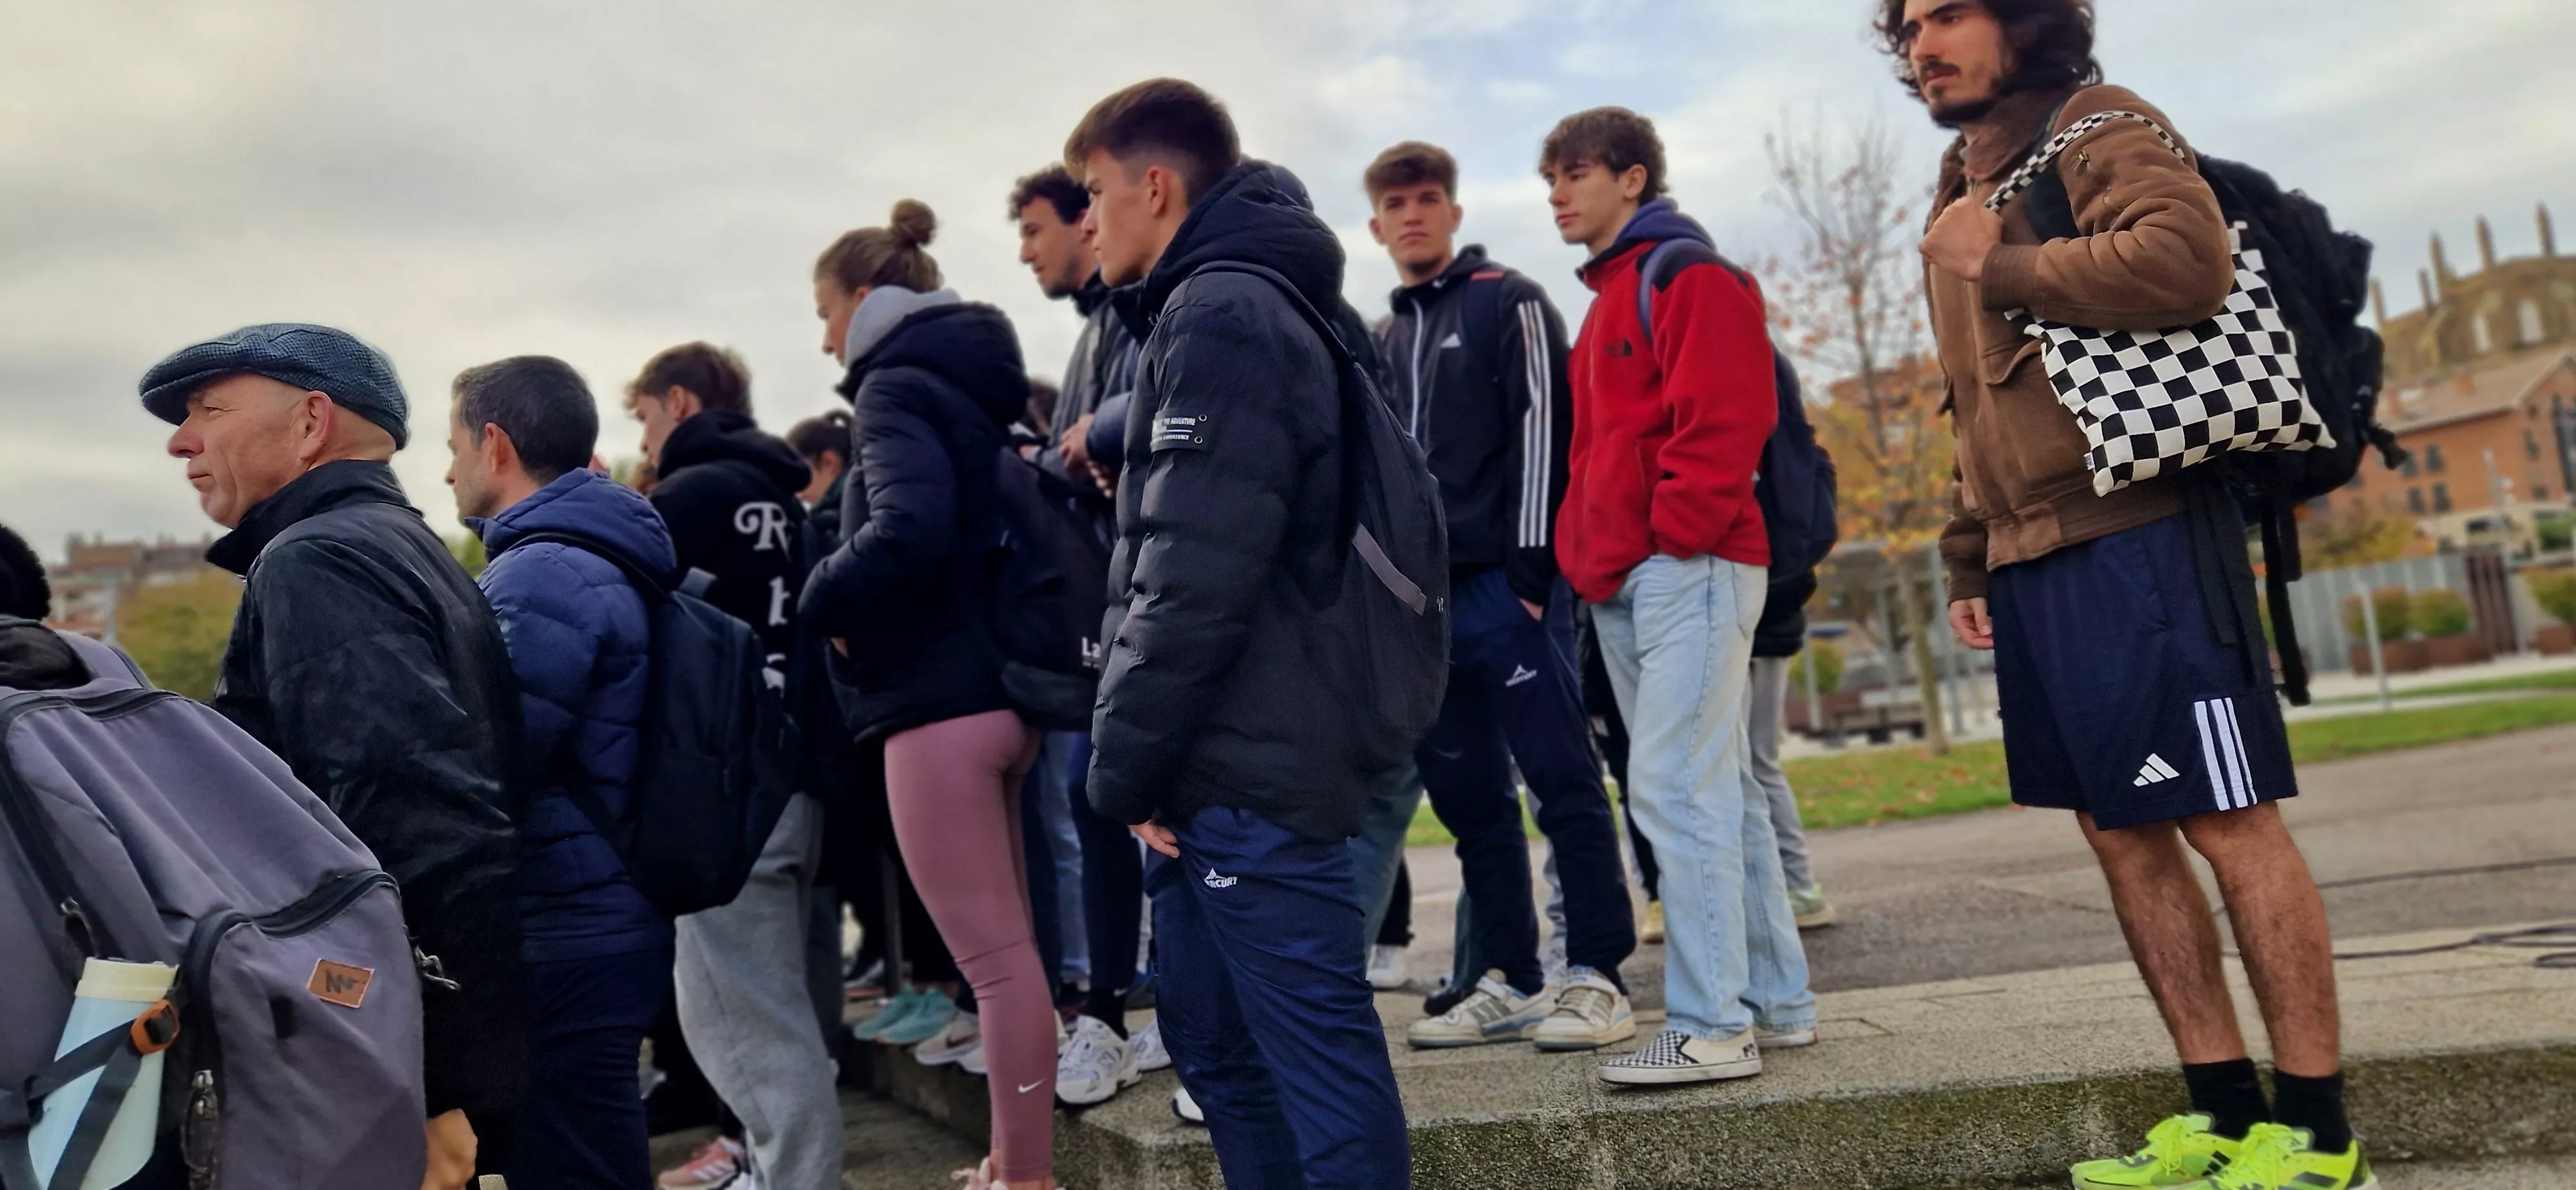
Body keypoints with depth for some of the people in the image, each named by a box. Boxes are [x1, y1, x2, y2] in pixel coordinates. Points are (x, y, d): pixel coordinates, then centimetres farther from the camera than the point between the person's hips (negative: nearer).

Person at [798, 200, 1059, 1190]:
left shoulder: (897, 386, -9)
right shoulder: (970, 383, 18)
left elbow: (907, 528, -27)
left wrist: (822, 601, -11)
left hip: (939, 699, -9)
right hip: (998, 686, 9)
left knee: (995, 957, -5)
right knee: (1007, 945, 15)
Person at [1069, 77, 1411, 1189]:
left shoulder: (1219, 316, -12)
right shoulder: (1261, 304, 19)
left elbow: (1195, 578, -21)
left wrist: (1124, 763, -11)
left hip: (1248, 769, -10)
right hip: (1222, 765, 10)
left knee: (1318, 1056, -2)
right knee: (1217, 1048, 17)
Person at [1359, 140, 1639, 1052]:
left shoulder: (1507, 302, 2)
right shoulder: (1389, 339, 21)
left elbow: (1541, 427, -8)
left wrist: (1531, 567, -15)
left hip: (1505, 584, -7)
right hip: (1428, 596, 7)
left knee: (1560, 778, -7)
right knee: (1466, 793, 7)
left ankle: (1597, 978, 0)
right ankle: (1510, 983, 15)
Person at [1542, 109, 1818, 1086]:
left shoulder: (1687, 275, -5)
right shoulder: (1610, 297, 24)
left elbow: (1725, 418, -17)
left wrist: (1675, 534, -17)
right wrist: (1586, 551, 16)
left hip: (1688, 568, -10)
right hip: (1622, 584, 10)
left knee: (1677, 790, -12)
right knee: (1716, 793, 11)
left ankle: (1711, 1027, -6)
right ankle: (1778, 1002, 20)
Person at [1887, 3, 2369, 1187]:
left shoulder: (2094, 126, -2)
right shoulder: (1964, 185, 21)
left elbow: (2186, 259, -24)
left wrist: (2000, 269, -12)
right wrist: (1970, 560, 20)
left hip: (2134, 537, -9)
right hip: (2029, 558, 9)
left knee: (2227, 820, -3)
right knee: (2119, 829, 9)